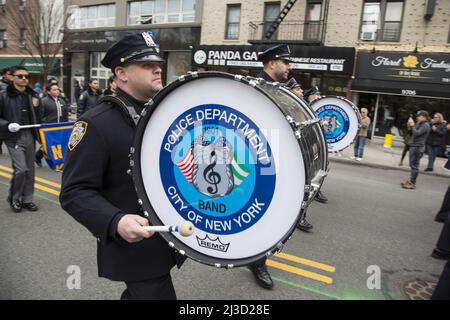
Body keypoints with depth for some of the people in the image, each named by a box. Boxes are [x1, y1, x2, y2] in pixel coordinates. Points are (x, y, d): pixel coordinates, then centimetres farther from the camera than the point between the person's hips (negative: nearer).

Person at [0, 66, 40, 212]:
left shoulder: (32, 95, 7)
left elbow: (37, 119, 12)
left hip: (29, 136, 4)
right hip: (14, 137, -4)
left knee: (30, 170, 10)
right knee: (21, 169, -11)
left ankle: (27, 199, 24)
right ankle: (13, 198, 13)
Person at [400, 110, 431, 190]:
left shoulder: (425, 125, -12)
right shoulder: (419, 124, 16)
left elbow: (416, 133, -24)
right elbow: (412, 133, 20)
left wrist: (412, 125, -15)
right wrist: (409, 126, 4)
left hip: (418, 147, -10)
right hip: (414, 146, 10)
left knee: (414, 165, -8)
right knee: (412, 165, 15)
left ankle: (412, 183, -4)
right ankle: (411, 180, 25)